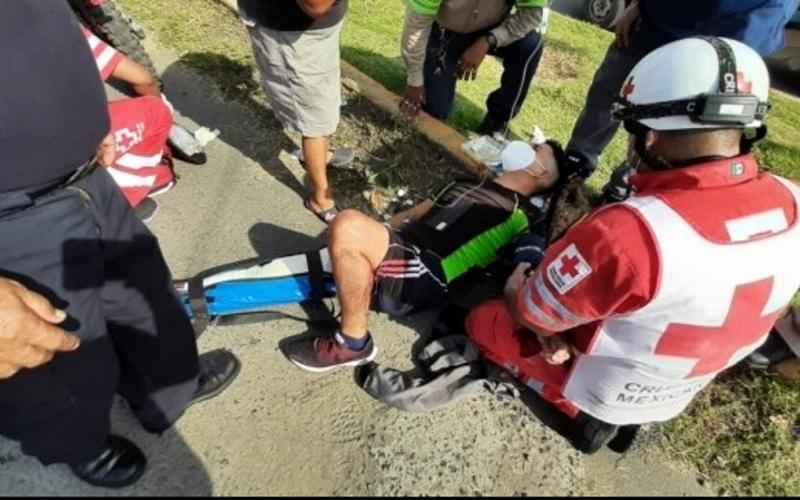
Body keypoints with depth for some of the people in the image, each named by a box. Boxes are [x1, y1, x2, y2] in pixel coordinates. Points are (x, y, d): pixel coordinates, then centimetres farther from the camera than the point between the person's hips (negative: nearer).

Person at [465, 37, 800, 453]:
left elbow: (531, 313, -23)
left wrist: (516, 290, 0)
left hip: (598, 389, -6)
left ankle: (585, 411, 7)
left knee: (482, 319, 12)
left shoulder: (629, 232, -40)